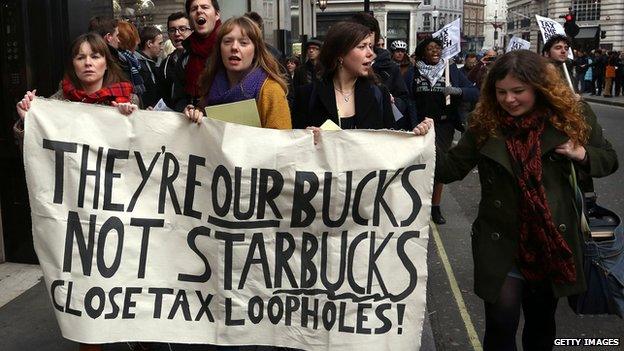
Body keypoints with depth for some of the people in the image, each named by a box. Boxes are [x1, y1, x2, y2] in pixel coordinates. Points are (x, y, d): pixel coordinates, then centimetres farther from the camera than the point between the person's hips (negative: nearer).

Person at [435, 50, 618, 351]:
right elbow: (451, 169, -7)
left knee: (542, 318, 20)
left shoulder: (568, 119, -6)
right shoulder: (484, 125, -7)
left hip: (552, 241, 2)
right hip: (501, 242, -1)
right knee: (501, 324, -2)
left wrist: (582, 154, -14)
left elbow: (609, 159, 6)